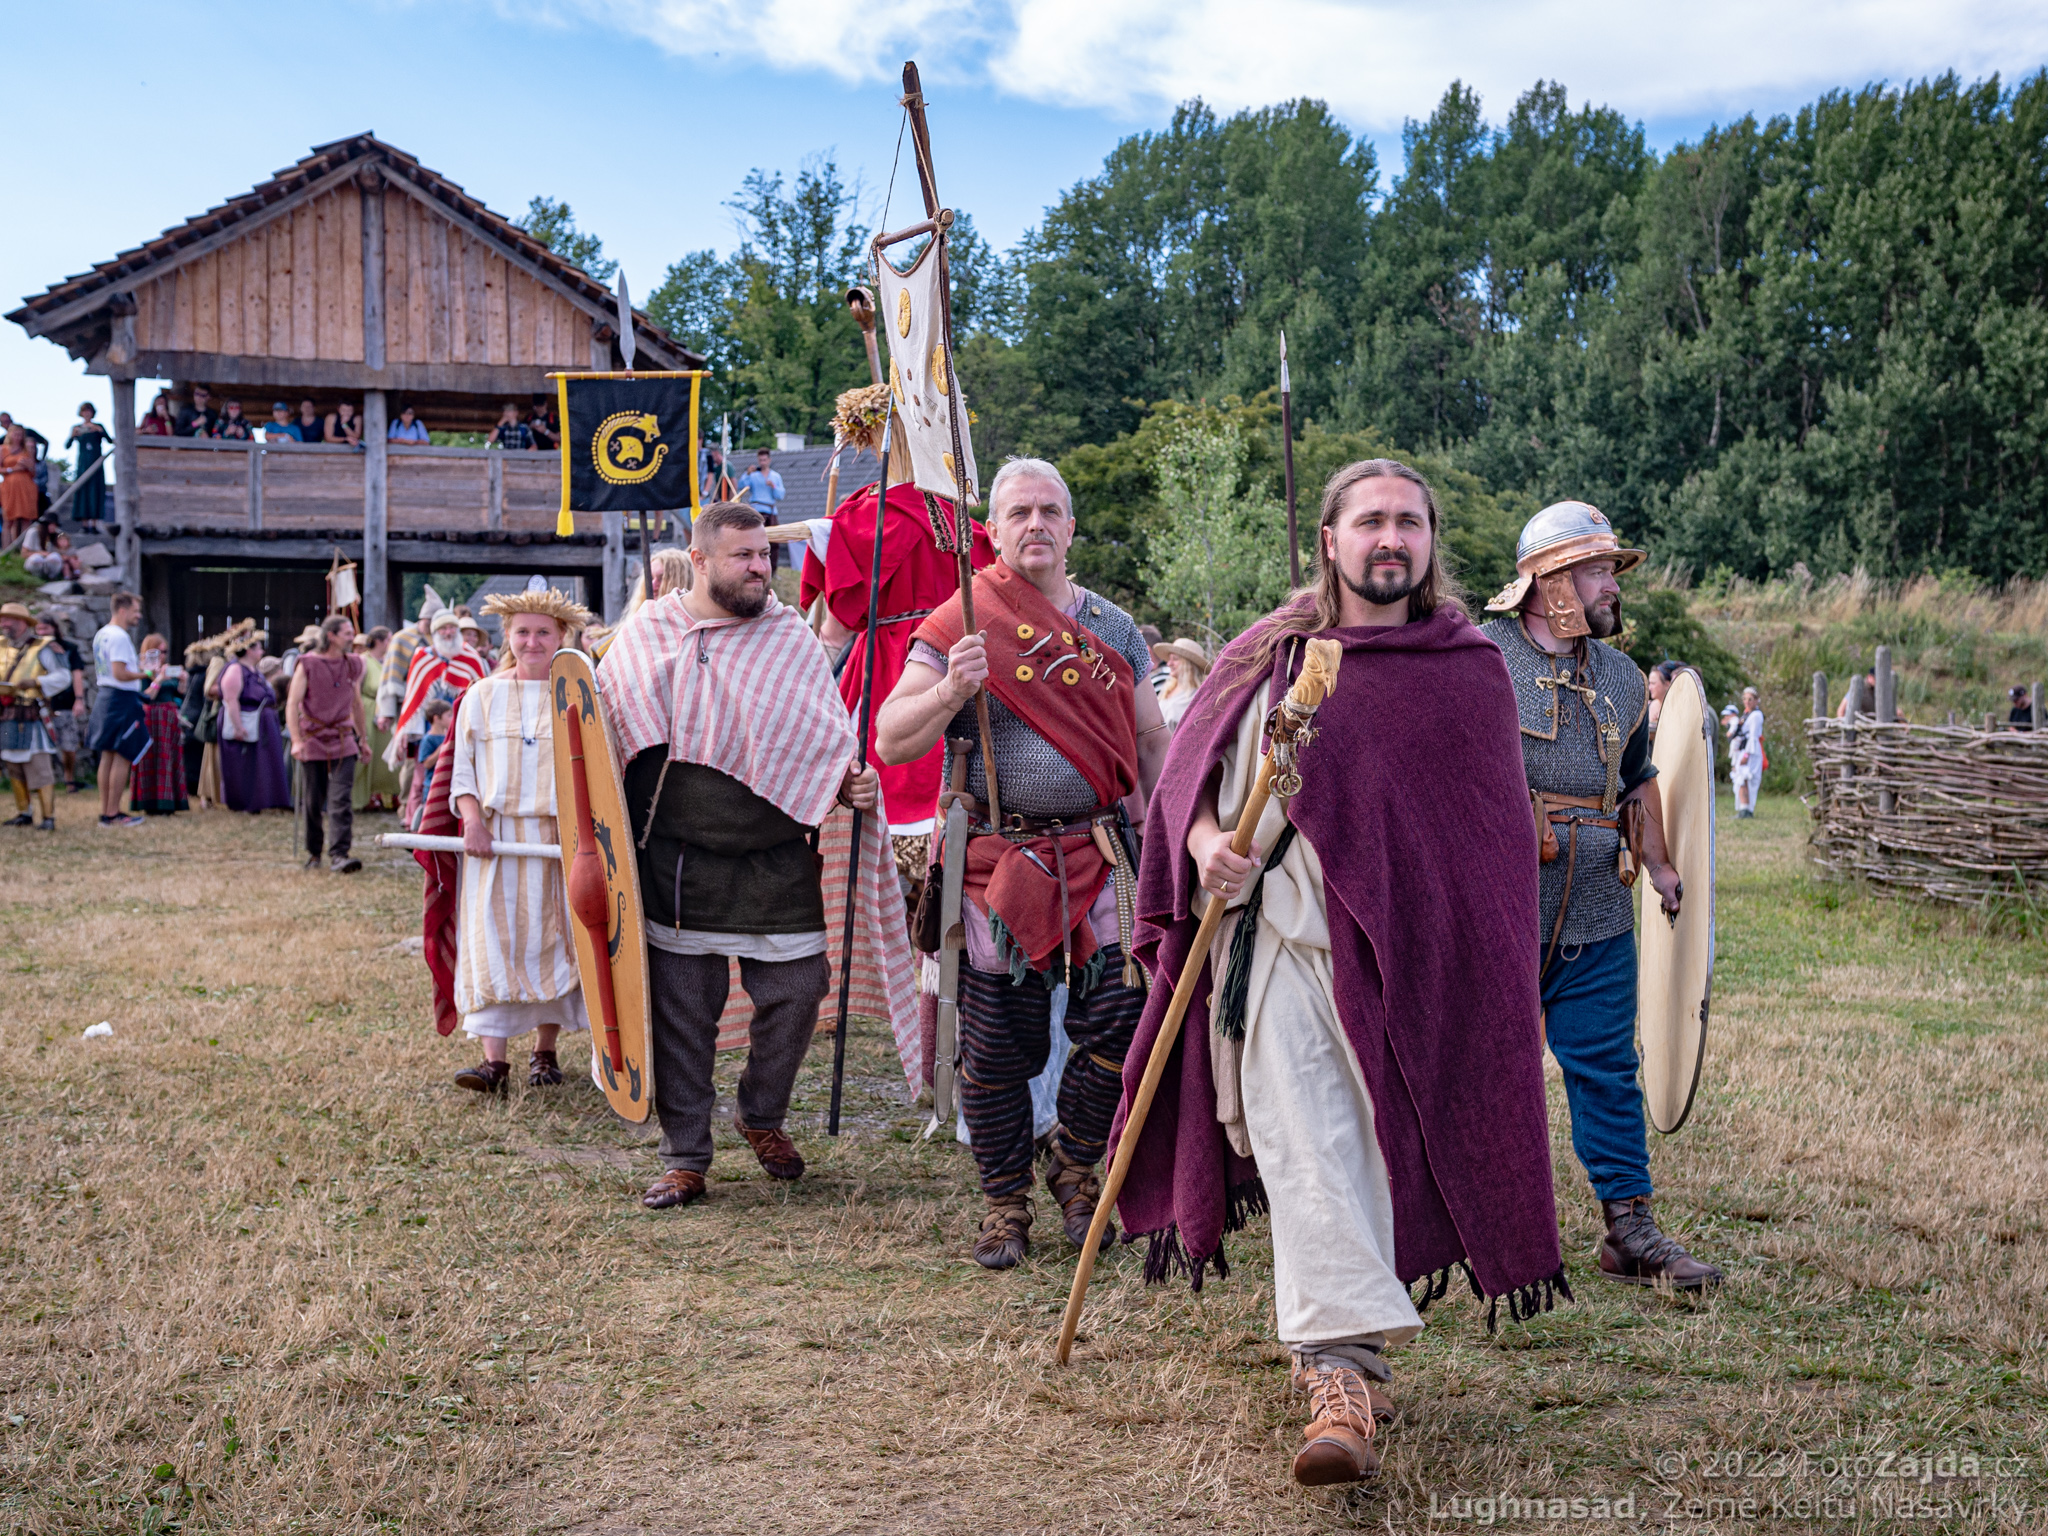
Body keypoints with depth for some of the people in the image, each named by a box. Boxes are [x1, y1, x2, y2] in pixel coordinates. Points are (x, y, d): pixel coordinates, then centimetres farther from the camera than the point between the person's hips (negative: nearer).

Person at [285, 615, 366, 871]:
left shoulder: (353, 665, 8)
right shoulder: (307, 664, -4)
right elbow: (292, 704, -6)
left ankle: (339, 855, -16)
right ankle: (314, 852, 24)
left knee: (341, 801, -11)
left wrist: (362, 738, 22)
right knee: (312, 803, 7)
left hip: (343, 743, 2)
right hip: (313, 742, -2)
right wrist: (296, 740, -17)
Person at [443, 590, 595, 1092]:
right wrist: (472, 819, -10)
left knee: (552, 942, 4)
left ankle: (544, 1051, 18)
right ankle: (494, 1060, -8)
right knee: (492, 943, -7)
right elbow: (462, 769, 7)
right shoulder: (481, 697, 9)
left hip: (560, 841, 0)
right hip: (494, 841, 0)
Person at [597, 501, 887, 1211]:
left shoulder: (792, 638, 3)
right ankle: (684, 1156, 19)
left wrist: (851, 785, -17)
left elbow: (828, 743, 4)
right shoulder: (644, 634, 5)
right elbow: (602, 732, 16)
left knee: (795, 992, 1)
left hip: (777, 864, 0)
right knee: (681, 1011, 5)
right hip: (674, 865, 0)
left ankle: (762, 1116, 28)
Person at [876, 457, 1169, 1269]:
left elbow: (1153, 743, 18)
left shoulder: (1113, 628, 11)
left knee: (1118, 1022, -5)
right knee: (999, 1046, 2)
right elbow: (890, 742, -4)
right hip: (1000, 862, -2)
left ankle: (1075, 1165, 21)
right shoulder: (958, 626, 1)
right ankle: (1005, 1201, 20)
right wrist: (950, 691, -21)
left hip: (1102, 857, 2)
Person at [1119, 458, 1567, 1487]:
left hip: (1407, 953, 1)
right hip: (1280, 935, 0)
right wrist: (1207, 842, -9)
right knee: (1308, 1150, -10)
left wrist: (1499, 985, 4)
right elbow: (1189, 766, 12)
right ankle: (1345, 1374, -11)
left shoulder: (1472, 671, 6)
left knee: (1375, 1144, 8)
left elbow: (1498, 839, 9)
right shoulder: (1269, 655, 8)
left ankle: (1330, 1339, 29)